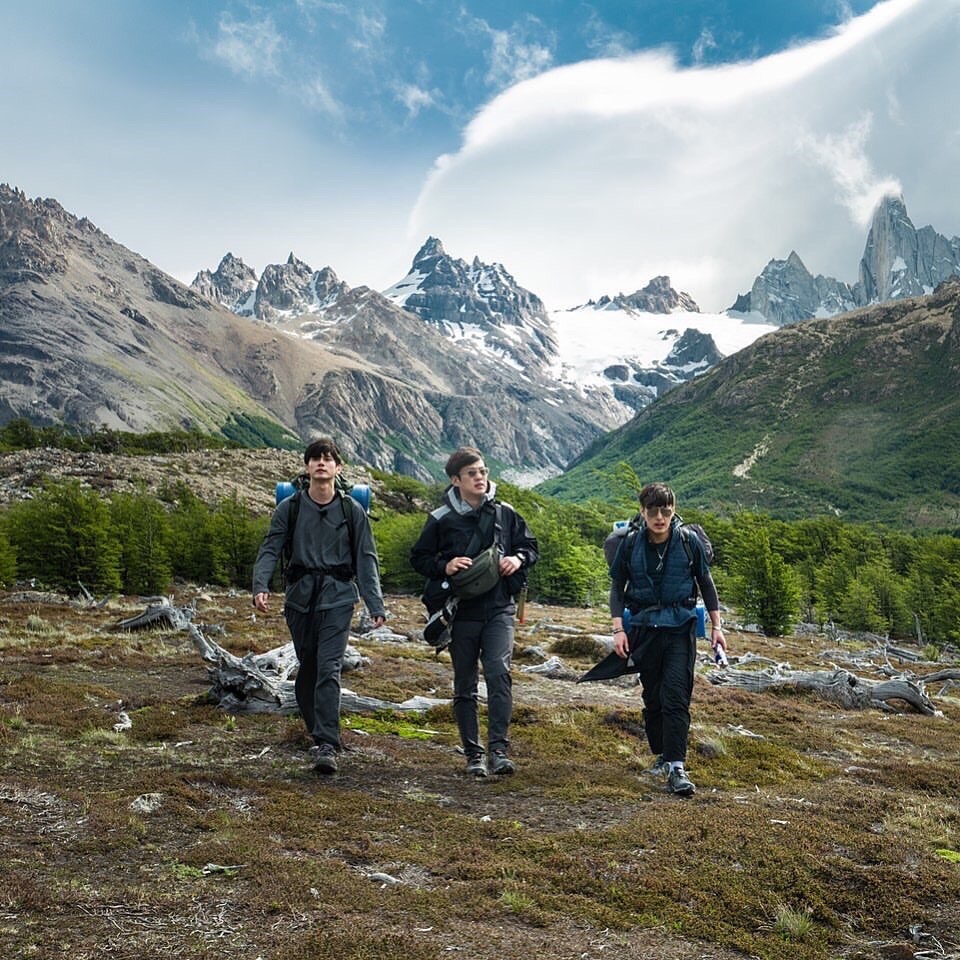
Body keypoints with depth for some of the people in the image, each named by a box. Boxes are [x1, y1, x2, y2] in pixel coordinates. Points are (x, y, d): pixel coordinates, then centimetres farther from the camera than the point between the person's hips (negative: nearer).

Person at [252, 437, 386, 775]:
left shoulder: (352, 511, 3)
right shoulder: (289, 508, 4)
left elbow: (366, 559, 3)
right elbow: (270, 549, -1)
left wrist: (375, 605, -5)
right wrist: (261, 586, -19)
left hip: (338, 598, -2)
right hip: (300, 597, 2)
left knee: (329, 669, -13)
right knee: (307, 668, 12)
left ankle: (327, 746, -15)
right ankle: (316, 730, 30)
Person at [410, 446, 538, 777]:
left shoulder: (505, 514, 4)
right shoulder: (442, 519, -2)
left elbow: (530, 546, 16)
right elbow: (418, 558, 5)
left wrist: (518, 558, -6)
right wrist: (444, 567, -13)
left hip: (499, 609, 0)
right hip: (461, 612, 0)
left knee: (499, 673, -17)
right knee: (464, 685, 8)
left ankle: (498, 749, -14)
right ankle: (473, 754, 18)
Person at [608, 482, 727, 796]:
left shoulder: (688, 541, -6)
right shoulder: (631, 544, -5)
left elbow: (706, 583, 6)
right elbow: (617, 587, 5)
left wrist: (716, 625, 6)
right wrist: (618, 628, -4)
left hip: (680, 628, -2)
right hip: (644, 629, 2)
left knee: (676, 696, -12)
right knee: (653, 697, 11)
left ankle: (677, 767, -12)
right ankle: (663, 754, 29)